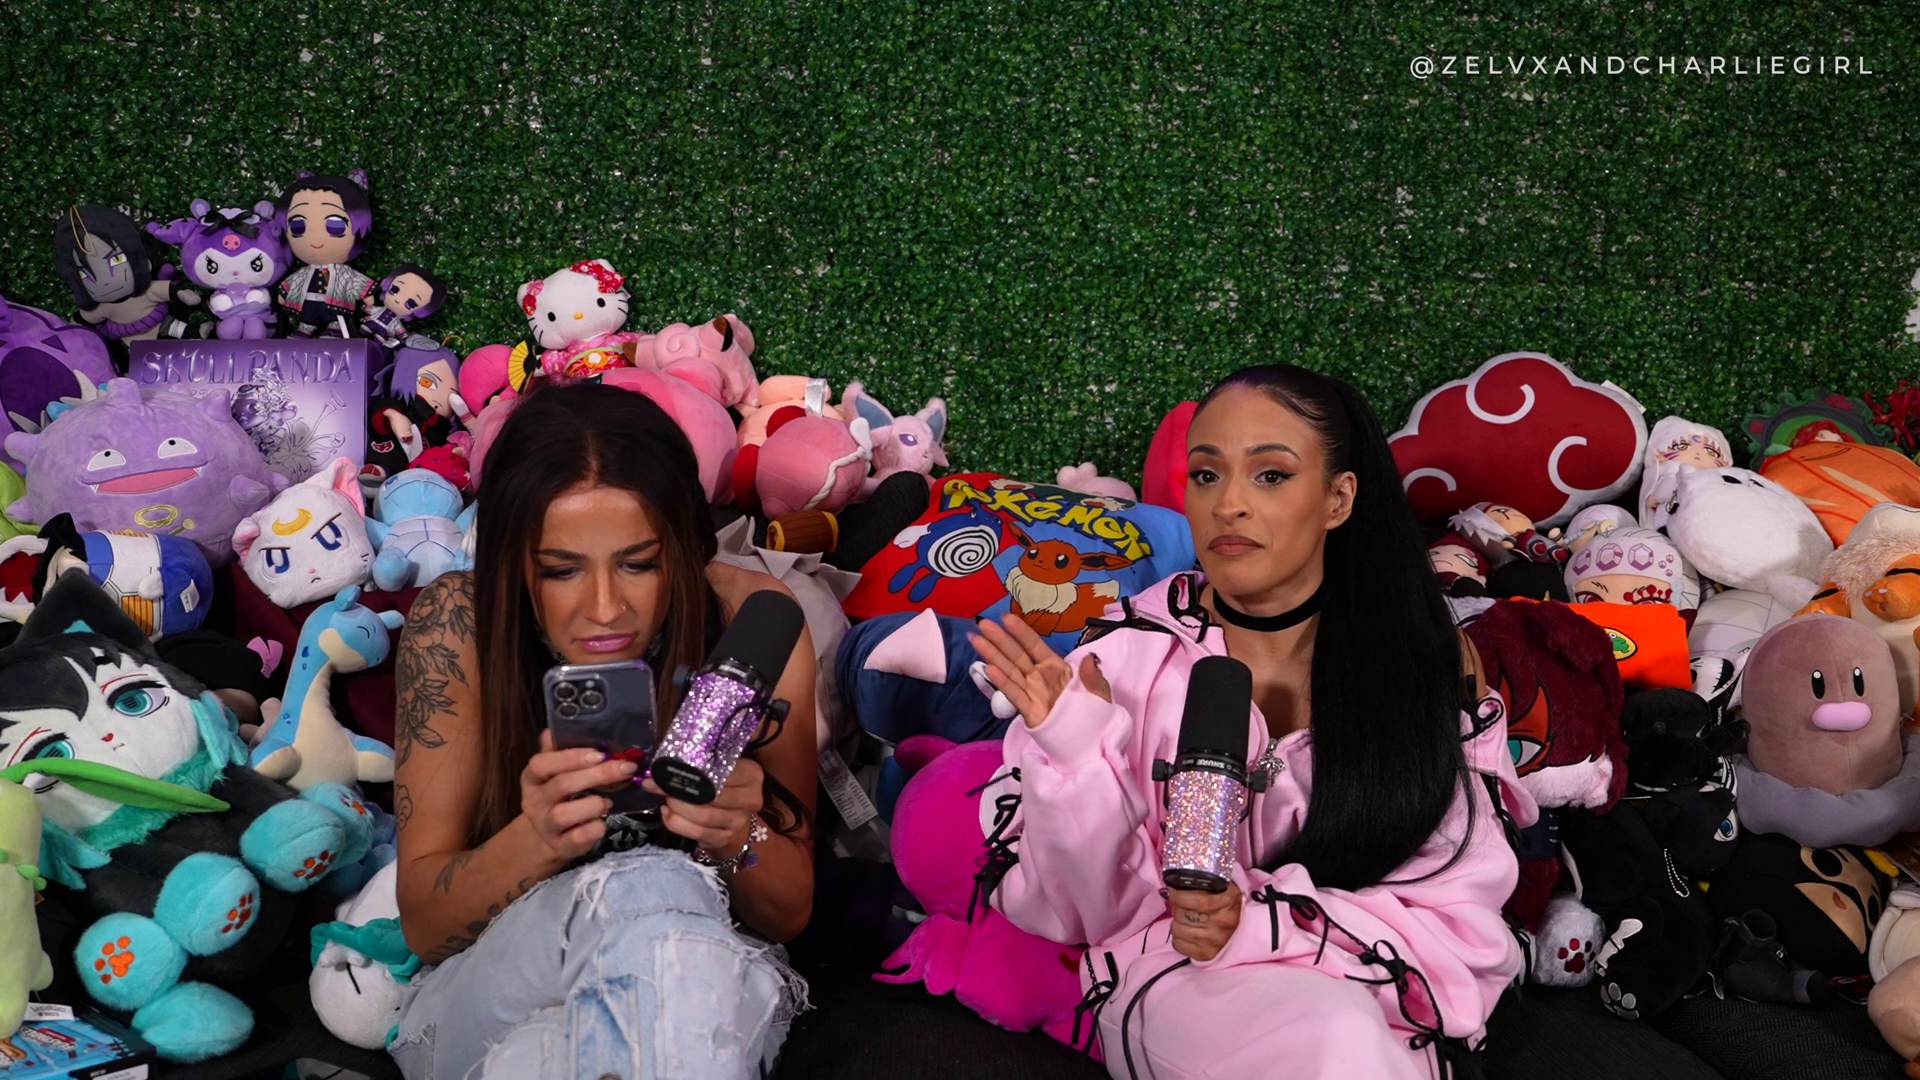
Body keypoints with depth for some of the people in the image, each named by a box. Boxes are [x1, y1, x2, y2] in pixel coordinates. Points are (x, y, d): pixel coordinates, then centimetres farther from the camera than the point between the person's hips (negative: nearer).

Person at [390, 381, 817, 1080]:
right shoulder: (458, 626, -12)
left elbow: (791, 914, -3)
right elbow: (424, 927, -9)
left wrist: (741, 839, -27)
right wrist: (536, 839, -30)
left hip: (713, 979, 3)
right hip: (486, 992, -2)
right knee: (648, 891, -36)